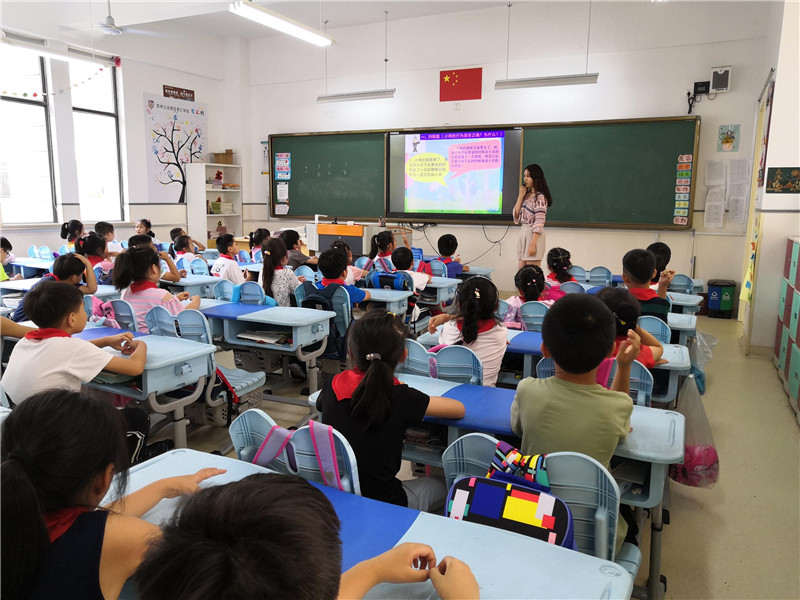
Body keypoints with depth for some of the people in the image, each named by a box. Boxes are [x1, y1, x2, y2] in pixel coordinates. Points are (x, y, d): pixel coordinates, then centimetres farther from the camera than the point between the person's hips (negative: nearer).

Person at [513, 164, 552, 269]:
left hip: (534, 235, -8)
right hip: (523, 234, 8)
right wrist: (520, 196, 3)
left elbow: (539, 223, -16)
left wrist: (532, 244, -21)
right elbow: (516, 216, 8)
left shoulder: (540, 197, -10)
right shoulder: (526, 195, 14)